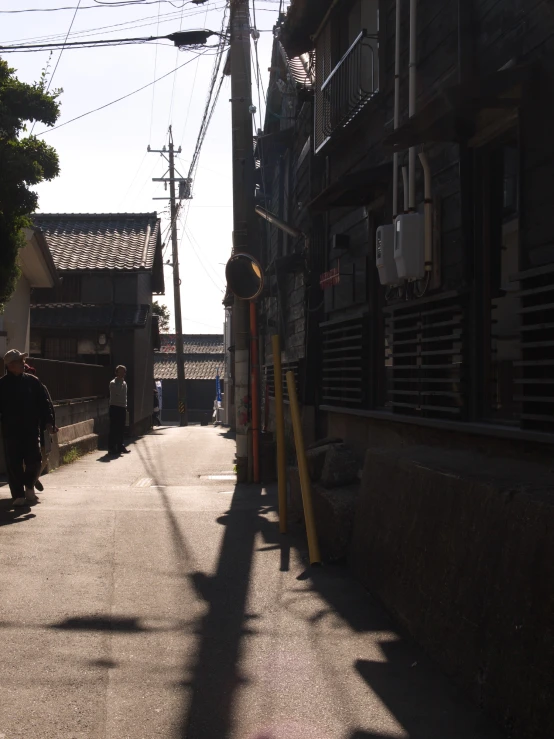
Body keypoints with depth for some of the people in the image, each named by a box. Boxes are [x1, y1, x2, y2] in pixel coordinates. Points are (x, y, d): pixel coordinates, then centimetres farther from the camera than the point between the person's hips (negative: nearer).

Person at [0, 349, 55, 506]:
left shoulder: (32, 381, 4)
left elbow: (43, 403, 4)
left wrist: (47, 421, -5)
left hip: (31, 430, 2)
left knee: (34, 461, 0)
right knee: (14, 464, 0)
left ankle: (29, 487, 26)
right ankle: (18, 495, 9)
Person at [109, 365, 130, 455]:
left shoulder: (124, 383, 15)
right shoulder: (113, 383, -9)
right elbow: (117, 392, -23)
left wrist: (125, 407, 16)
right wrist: (120, 380, -20)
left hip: (122, 408, 7)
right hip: (115, 407, -7)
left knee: (121, 429, 11)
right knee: (114, 428, -6)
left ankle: (120, 447, 18)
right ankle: (112, 448, -3)